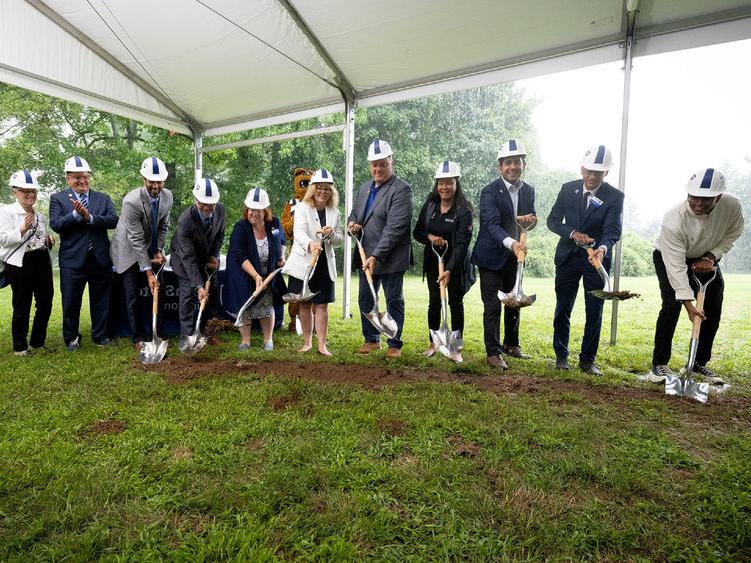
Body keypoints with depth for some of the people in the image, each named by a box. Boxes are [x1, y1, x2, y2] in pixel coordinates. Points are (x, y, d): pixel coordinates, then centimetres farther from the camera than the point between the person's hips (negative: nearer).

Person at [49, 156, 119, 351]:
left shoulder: (103, 198, 10)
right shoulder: (58, 198, 5)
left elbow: (113, 220, -6)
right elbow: (55, 225, -8)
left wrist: (89, 217, -17)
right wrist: (76, 214, -19)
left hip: (101, 259, 2)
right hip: (73, 260, -2)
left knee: (101, 301, 10)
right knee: (71, 302, 7)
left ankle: (100, 336, 24)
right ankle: (71, 338, 23)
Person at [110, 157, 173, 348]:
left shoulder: (167, 196, -10)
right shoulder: (131, 201, -28)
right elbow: (137, 240, -27)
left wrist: (158, 250, -7)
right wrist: (149, 272, -27)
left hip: (151, 249, 5)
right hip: (129, 250, -5)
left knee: (156, 291, 5)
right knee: (132, 297, -2)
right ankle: (138, 338, 11)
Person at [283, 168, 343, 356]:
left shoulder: (334, 213, 7)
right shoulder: (302, 208, -5)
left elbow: (340, 240, 9)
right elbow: (299, 231, -22)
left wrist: (331, 234, -15)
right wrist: (310, 243, -43)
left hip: (325, 265, 2)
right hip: (303, 264, -2)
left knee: (321, 305, 2)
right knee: (305, 304, 9)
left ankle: (322, 344, 9)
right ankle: (307, 342, 23)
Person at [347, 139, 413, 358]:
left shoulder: (401, 189, -11)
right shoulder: (364, 188, 13)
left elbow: (394, 228, -20)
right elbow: (354, 214, 24)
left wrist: (376, 256, -24)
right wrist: (353, 224, -1)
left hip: (390, 258, -7)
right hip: (366, 256, 7)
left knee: (394, 301, 5)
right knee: (365, 299, 13)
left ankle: (395, 344, 18)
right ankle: (371, 339, 29)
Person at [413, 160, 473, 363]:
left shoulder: (464, 211, -14)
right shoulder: (429, 206, 1)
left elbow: (462, 243, -21)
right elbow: (417, 232, 7)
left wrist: (449, 270, -31)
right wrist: (430, 237, -16)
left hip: (455, 263, -4)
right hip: (433, 261, 4)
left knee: (455, 303, 3)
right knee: (434, 302, 9)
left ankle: (456, 348, 13)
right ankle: (433, 343, 23)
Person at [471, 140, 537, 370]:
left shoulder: (528, 190, 5)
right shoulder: (490, 192, -16)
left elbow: (530, 219, 14)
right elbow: (492, 224, -28)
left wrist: (530, 219, -12)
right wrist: (511, 243, -45)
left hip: (515, 256, 7)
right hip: (492, 256, -6)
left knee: (514, 302, 16)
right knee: (493, 306, -3)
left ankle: (511, 344, 34)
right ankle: (492, 352, 8)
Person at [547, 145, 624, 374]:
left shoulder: (615, 196, -8)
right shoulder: (568, 189, -1)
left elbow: (613, 231, -17)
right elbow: (553, 220, -1)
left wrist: (603, 248, -39)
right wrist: (573, 233, -19)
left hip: (597, 259, -1)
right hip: (567, 257, 1)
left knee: (595, 312, 4)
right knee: (562, 309, 7)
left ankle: (587, 360, 17)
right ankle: (561, 355, 21)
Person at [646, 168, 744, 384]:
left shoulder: (732, 206, -24)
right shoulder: (673, 220, -37)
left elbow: (733, 233, -1)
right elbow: (676, 266, -36)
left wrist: (712, 257, -16)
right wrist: (688, 302, -39)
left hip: (706, 259, 5)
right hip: (669, 256, -5)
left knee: (713, 311, 1)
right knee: (672, 306, -20)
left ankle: (699, 363, 16)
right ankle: (659, 364, -9)